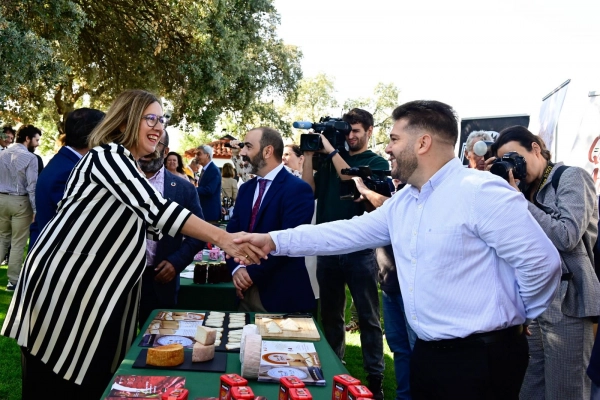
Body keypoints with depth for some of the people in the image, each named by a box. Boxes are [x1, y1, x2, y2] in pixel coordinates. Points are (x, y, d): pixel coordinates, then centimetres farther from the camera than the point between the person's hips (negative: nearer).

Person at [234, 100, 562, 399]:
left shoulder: (481, 191, -17)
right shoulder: (402, 202, 9)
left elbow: (541, 261, -17)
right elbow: (349, 233, 10)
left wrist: (518, 315, 0)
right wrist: (274, 241, 5)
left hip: (480, 357, -8)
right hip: (427, 353, 8)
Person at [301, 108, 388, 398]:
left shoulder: (377, 162, 1)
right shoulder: (329, 161, 12)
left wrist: (332, 151, -17)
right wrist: (309, 154, -3)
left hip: (360, 251, -4)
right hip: (328, 248, 4)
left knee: (367, 317, 4)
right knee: (330, 315, 14)